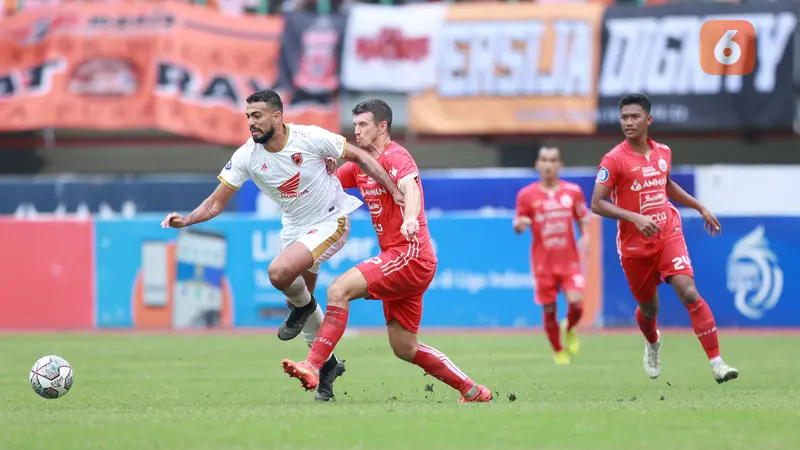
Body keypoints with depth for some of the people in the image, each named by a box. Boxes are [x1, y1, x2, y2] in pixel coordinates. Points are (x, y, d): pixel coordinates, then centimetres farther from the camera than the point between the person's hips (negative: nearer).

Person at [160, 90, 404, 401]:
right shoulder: (246, 156, -11)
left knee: (280, 272, -28)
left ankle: (303, 304, 6)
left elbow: (359, 157, -10)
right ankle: (328, 364, 35)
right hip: (294, 227, 6)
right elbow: (216, 203, -7)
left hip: (330, 221, -6)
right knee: (302, 296, 13)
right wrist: (186, 220, -24)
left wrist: (395, 191, -11)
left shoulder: (310, 138, -22)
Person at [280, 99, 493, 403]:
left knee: (339, 290, -24)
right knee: (404, 349, 10)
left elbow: (409, 187, -30)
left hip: (410, 254, -10)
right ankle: (472, 391, 19)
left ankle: (312, 367, -29)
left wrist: (411, 219, -52)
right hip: (398, 259, 10)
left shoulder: (396, 157, -10)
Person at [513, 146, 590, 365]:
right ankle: (558, 352, 22)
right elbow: (518, 226, 4)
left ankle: (569, 329, 18)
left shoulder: (573, 191, 2)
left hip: (569, 261, 0)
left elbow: (583, 220, 11)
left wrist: (585, 236, -9)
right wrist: (519, 225, -20)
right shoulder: (526, 194, -1)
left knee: (576, 303, -17)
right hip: (543, 263, 0)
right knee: (549, 310, 1)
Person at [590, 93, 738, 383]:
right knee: (649, 308, 12)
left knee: (690, 293, -17)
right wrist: (635, 218, -26)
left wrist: (700, 208, 27)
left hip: (669, 235, 2)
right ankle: (653, 344, 49)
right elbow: (597, 204, -15)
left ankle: (717, 364, -18)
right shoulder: (614, 160, -11)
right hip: (634, 246, -2)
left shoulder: (663, 152, 5)